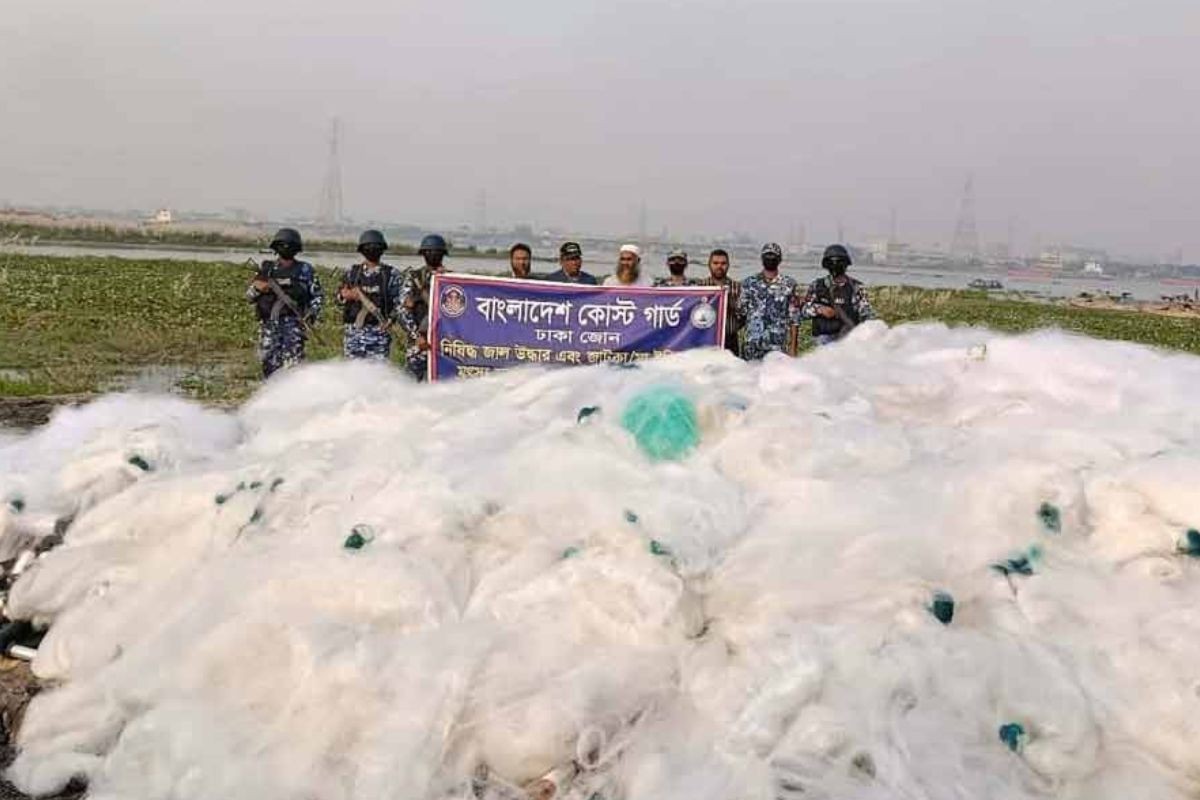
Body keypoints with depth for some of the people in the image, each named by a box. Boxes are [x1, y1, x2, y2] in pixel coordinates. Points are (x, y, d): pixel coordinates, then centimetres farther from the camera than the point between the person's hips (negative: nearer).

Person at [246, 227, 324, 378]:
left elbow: (318, 296, 9)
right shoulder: (266, 269, 11)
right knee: (270, 363, 3)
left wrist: (311, 315, -6)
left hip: (293, 322, -2)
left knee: (293, 363, -15)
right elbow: (249, 295, 13)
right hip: (269, 323, 3)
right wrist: (257, 288, -9)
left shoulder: (305, 270, 8)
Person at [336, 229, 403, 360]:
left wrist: (391, 319, -15)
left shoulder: (391, 274, 5)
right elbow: (339, 296, 14)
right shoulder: (352, 272, 11)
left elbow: (399, 301, 1)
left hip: (379, 331, -2)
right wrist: (345, 296, -9)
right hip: (353, 330, 2)